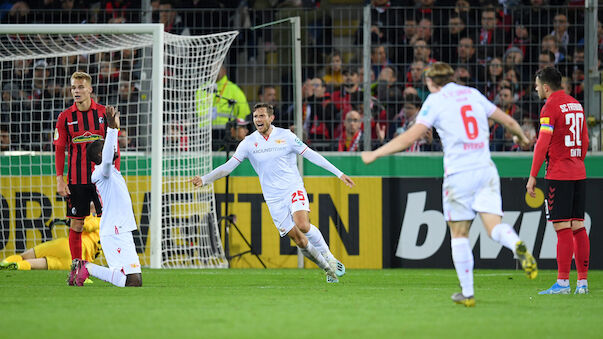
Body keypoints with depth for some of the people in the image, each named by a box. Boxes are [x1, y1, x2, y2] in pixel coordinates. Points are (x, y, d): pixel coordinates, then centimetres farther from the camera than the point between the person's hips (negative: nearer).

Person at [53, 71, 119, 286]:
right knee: (76, 224, 0)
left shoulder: (104, 113, 2)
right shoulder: (65, 117, 3)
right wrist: (59, 179, -2)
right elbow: (59, 150, 5)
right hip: (76, 179, 1)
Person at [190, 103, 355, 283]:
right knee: (298, 240, -5)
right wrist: (204, 179, -13)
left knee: (303, 225, -28)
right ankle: (329, 270, 11)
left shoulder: (286, 136, -2)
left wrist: (339, 173, 3)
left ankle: (330, 259, -8)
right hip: (274, 199, 2)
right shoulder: (248, 143, 2)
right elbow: (228, 166, 0)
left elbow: (311, 155, 3)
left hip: (294, 189, -2)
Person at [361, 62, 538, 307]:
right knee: (494, 226, -3)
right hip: (486, 169, 4)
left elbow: (410, 137, -6)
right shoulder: (473, 94, 15)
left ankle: (467, 293, 9)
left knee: (459, 234, 8)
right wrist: (522, 138, 44)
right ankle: (517, 246, -36)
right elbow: (508, 121, 22)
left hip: (459, 173, -4)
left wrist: (375, 154, 2)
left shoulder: (436, 100, 1)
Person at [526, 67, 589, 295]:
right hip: (579, 174, 8)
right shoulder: (576, 105, 14)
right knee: (578, 228, 7)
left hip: (558, 175, -8)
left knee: (563, 229, -9)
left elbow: (542, 144, -14)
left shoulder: (550, 107, -10)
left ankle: (563, 282, -11)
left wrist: (533, 177, -11)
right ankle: (582, 282, 6)